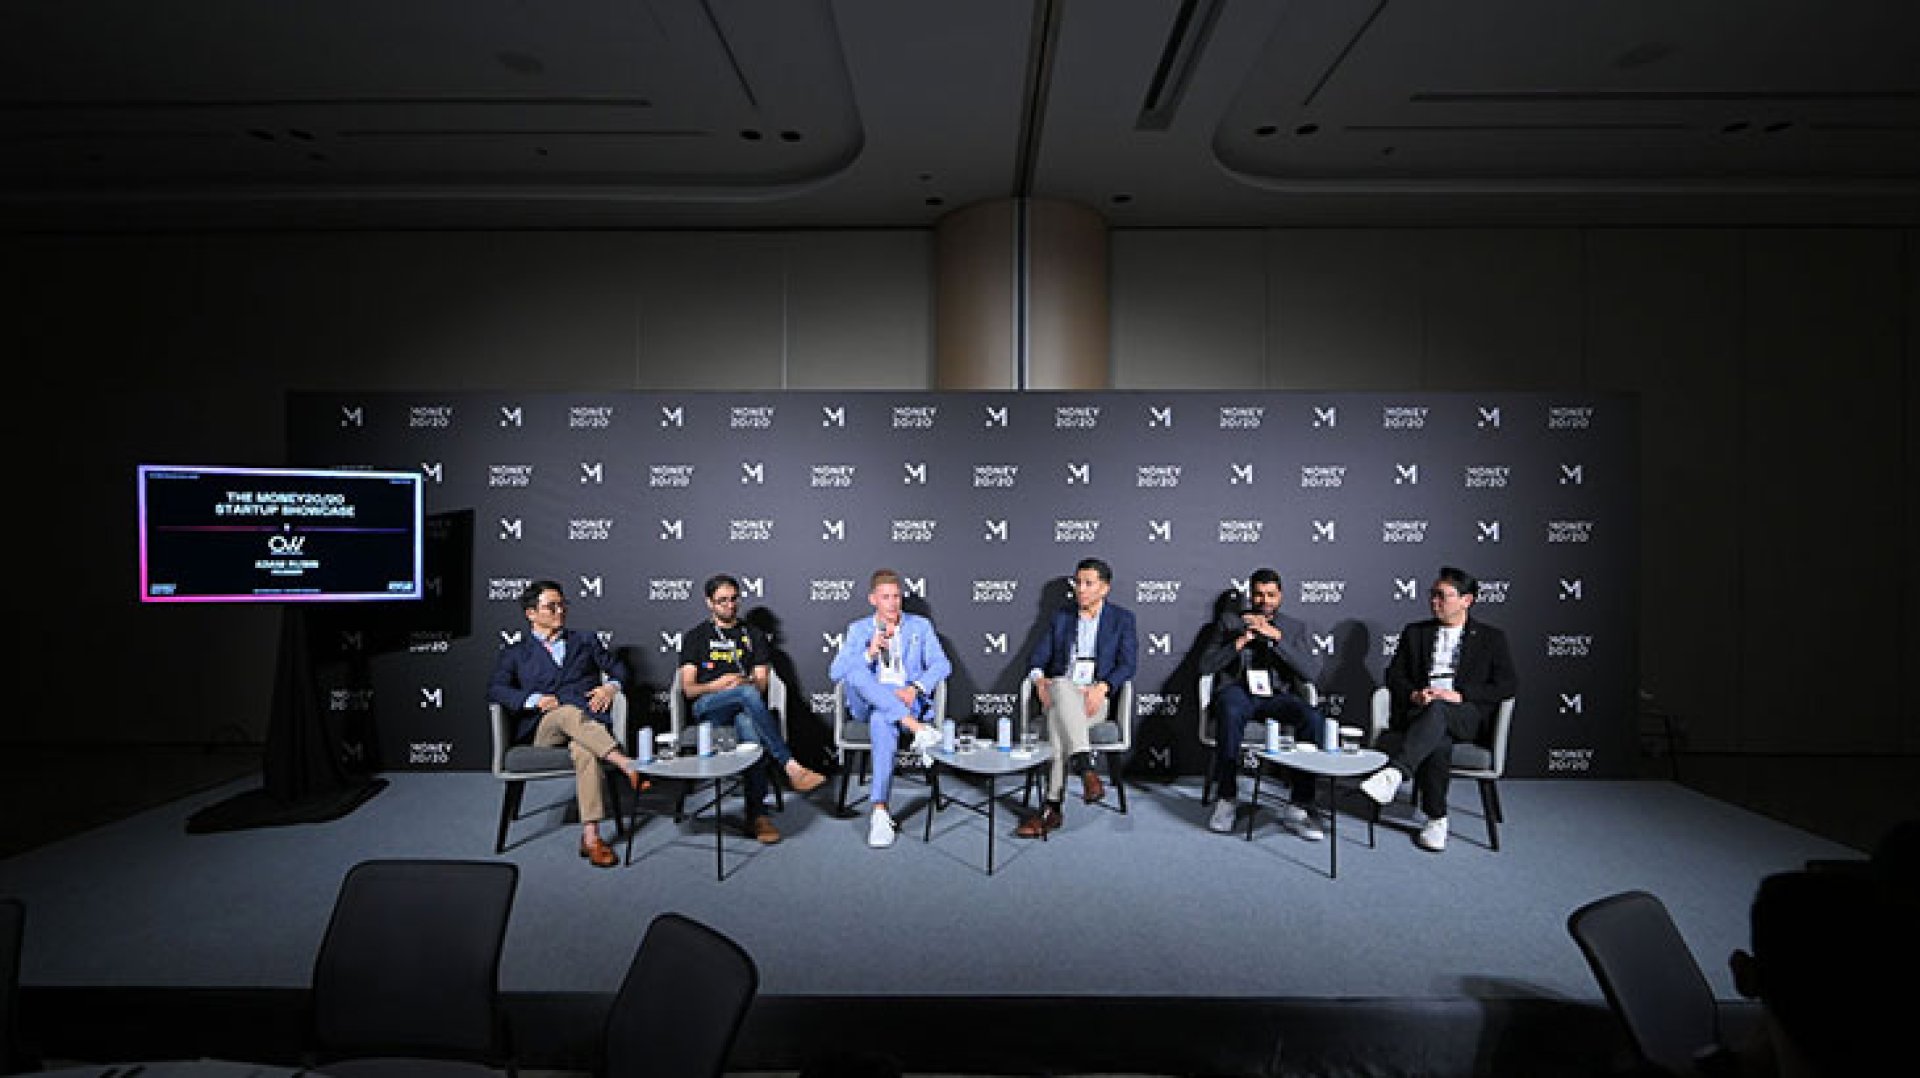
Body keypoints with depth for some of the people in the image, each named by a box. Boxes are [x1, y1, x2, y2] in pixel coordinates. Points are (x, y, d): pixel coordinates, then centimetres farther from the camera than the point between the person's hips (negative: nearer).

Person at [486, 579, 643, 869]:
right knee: (568, 712, -39)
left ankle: (591, 837, -43)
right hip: (541, 730, 0)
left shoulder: (585, 640, 26)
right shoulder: (514, 653, 21)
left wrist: (612, 686, -2)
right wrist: (535, 700, -12)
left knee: (584, 751, -37)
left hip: (588, 720, 1)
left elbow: (618, 667, 22)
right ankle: (627, 766, -50)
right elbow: (495, 690, 5)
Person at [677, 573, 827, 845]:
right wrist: (716, 685, -13)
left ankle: (757, 815, -40)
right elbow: (688, 688, 7)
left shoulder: (753, 635, 22)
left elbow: (762, 684, 11)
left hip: (745, 707, 1)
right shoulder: (695, 637, 18)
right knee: (748, 694, -37)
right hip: (707, 706, -1)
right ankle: (791, 766, -40)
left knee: (749, 725, -39)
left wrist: (741, 682, -12)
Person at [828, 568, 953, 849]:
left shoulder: (920, 626, 15)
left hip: (908, 701, -1)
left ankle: (879, 811, -36)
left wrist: (915, 688, -16)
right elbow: (836, 672, 5)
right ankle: (916, 728, -42)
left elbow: (942, 665, 3)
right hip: (867, 702, 2)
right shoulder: (858, 629, 17)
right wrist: (870, 652, -11)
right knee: (855, 673, -33)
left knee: (882, 721, -38)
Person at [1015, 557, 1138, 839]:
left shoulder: (1121, 618, 12)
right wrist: (1039, 679, -11)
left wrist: (1102, 687, -18)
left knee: (1059, 722, -35)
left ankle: (1052, 809, -35)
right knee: (1063, 686, -38)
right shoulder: (1061, 616, 19)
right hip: (1059, 693, 2)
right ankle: (1086, 769, -44)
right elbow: (1037, 659, 13)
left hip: (1096, 698, -2)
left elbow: (1127, 664, 1)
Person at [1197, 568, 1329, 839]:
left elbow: (1312, 672, -1)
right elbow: (1205, 665, 5)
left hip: (1278, 694, 2)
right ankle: (1226, 799, -27)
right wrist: (1239, 642, -9)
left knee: (1315, 720, -30)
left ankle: (1298, 808, -22)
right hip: (1238, 690, -1)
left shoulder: (1294, 626, 15)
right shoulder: (1229, 620, 13)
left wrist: (1276, 636, -11)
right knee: (1230, 712, -38)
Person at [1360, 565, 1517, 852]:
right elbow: (1394, 675, 16)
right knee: (1438, 743, -35)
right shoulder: (1415, 632, 21)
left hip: (1467, 715, -2)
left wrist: (1459, 695, -10)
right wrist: (1414, 694, -7)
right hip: (1419, 711, 2)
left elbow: (1507, 684, 4)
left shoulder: (1491, 637, 15)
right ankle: (1436, 819, -24)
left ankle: (1394, 772, -55)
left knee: (1437, 710, -40)